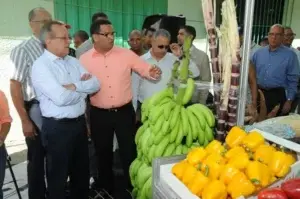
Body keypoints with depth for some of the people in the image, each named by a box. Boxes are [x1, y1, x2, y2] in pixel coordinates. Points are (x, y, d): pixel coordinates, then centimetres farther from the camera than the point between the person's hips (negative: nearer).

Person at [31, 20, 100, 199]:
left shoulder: (73, 61, 8)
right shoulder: (40, 65, -14)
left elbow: (96, 84, 1)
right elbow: (61, 98, -26)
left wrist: (75, 86, -15)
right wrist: (83, 89, -9)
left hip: (80, 123, 7)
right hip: (57, 128, -7)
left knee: (82, 170, 22)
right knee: (58, 175, 12)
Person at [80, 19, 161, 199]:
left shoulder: (126, 54, -3)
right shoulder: (85, 59, 0)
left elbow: (145, 69, -2)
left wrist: (153, 72, -22)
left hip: (124, 112, -1)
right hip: (99, 115, 1)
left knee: (129, 151, 9)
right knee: (103, 153, 16)